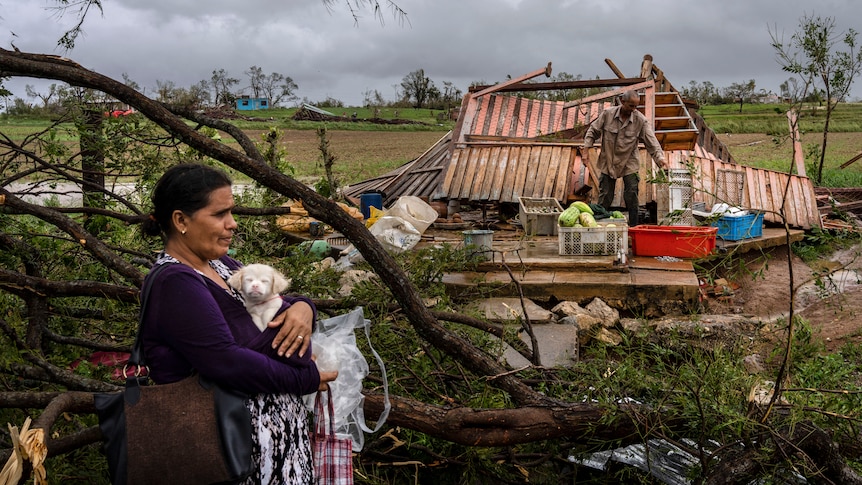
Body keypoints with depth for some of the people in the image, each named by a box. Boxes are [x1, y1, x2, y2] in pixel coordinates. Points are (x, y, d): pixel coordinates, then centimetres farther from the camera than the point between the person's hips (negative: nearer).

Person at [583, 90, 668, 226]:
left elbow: (651, 142, -14)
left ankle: (634, 227, 6)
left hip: (629, 164, -1)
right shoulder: (607, 114, -11)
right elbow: (592, 131, 1)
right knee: (605, 197, 6)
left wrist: (660, 158, -29)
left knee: (631, 197, -3)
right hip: (608, 162, 1)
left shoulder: (641, 120, -13)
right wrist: (586, 151, -4)